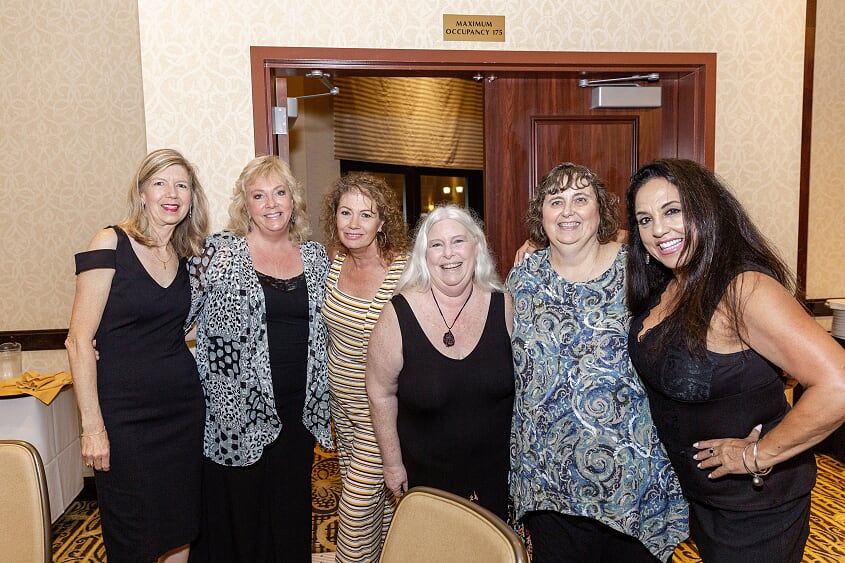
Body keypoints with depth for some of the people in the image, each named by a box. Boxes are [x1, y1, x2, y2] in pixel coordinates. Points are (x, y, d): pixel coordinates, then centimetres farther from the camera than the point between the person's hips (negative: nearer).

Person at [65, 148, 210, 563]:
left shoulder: (184, 256, 6)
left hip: (183, 407, 5)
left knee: (180, 529, 14)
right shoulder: (111, 244, -11)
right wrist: (92, 426, -14)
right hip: (124, 415, -5)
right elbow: (79, 341, -13)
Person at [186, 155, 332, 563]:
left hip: (298, 414, 4)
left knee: (289, 517, 16)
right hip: (237, 414, -3)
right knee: (234, 517, 10)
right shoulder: (219, 252, -6)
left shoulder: (315, 257, 6)